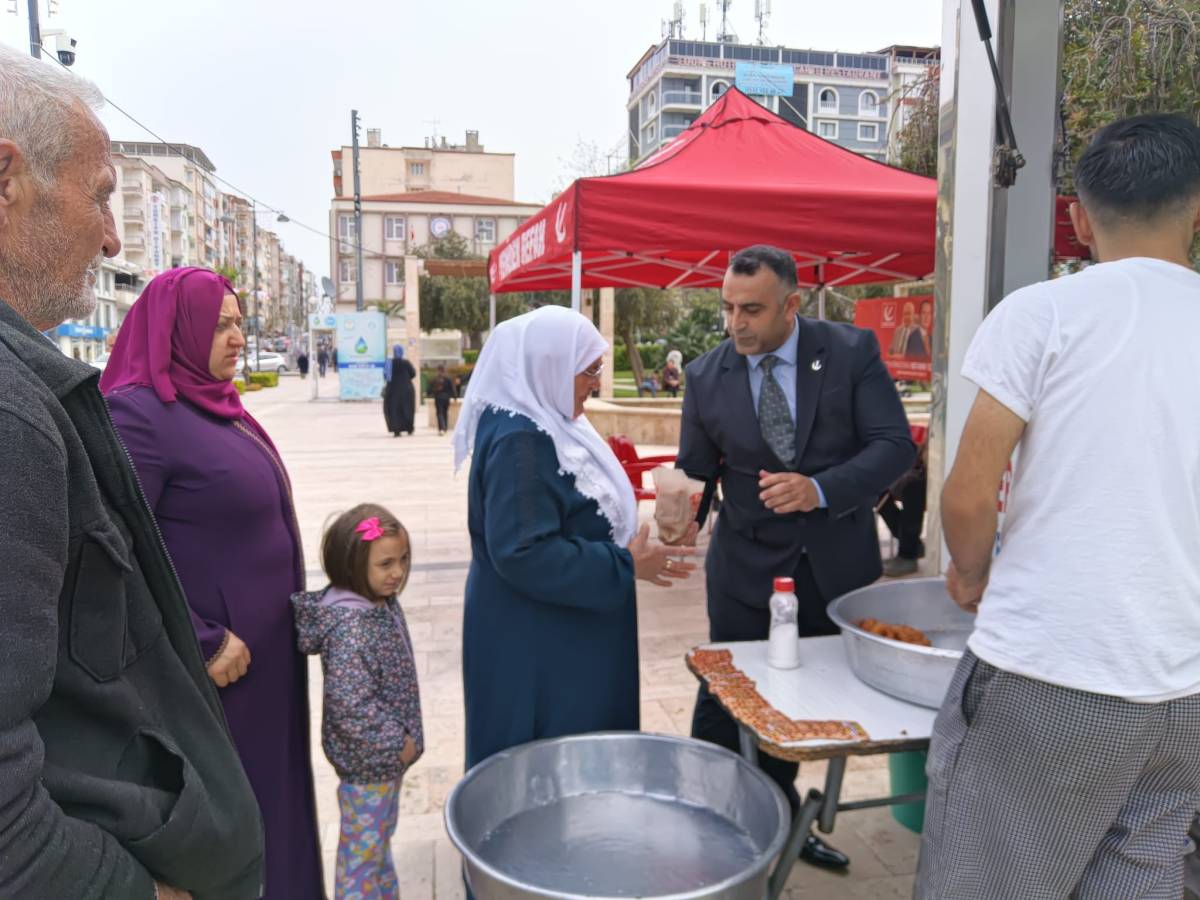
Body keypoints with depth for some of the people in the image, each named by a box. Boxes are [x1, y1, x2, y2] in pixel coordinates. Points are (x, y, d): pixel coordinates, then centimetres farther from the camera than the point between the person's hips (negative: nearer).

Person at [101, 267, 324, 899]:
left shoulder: (214, 403, 8)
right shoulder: (137, 413, -19)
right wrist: (203, 643, -21)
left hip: (262, 642, 8)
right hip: (214, 659, -8)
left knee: (268, 786, 21)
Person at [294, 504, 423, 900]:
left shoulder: (382, 603, -1)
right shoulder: (351, 626, -29)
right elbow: (349, 703, -32)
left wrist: (403, 738, 13)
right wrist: (396, 742, -21)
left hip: (388, 753, 9)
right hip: (366, 758, -9)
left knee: (381, 838, 26)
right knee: (362, 849, 10)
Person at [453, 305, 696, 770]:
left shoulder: (544, 425, 7)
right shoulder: (520, 441, -24)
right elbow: (522, 554, -29)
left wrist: (634, 540, 5)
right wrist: (626, 565, -23)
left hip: (563, 629, 10)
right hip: (535, 644, -9)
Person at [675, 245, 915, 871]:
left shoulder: (852, 351, -9)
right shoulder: (706, 375, -5)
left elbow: (894, 444, -14)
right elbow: (695, 469, 2)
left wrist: (820, 489, -28)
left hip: (837, 563, 1)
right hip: (746, 571, 0)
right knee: (726, 705, 4)